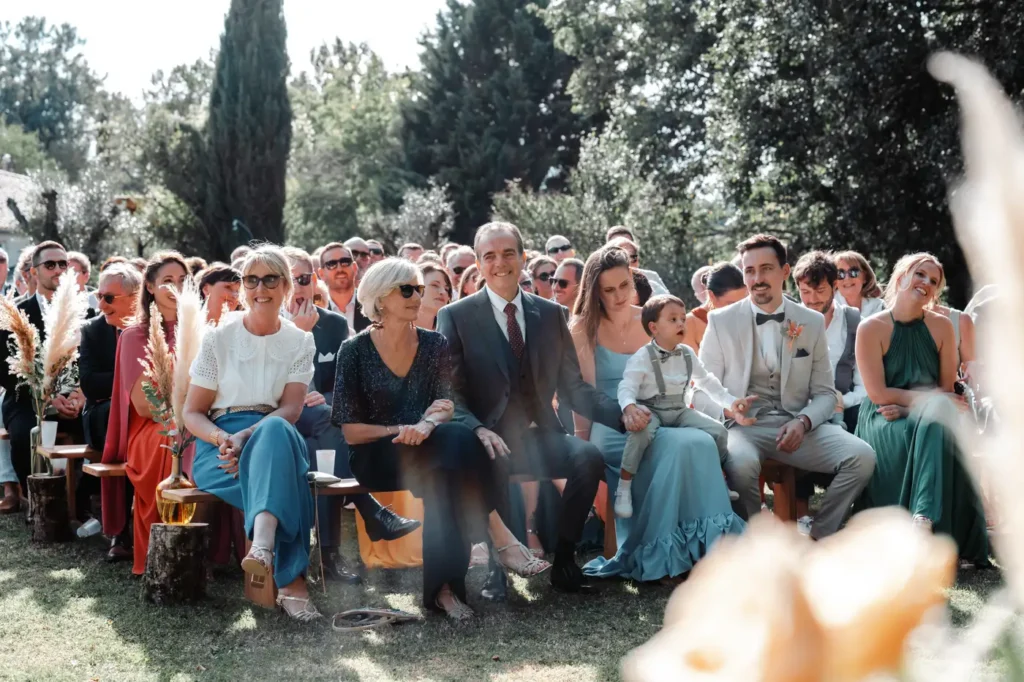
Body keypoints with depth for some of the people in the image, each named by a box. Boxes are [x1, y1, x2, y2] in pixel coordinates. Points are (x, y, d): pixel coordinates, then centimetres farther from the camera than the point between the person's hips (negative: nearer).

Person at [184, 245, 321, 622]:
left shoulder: (300, 342, 10)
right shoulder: (219, 336, 7)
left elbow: (290, 410, -4)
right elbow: (192, 412, 6)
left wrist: (247, 436, -24)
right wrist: (223, 439, -17)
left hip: (277, 437, 1)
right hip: (219, 447, -1)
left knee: (274, 431, -41)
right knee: (283, 475, -38)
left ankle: (263, 545, -60)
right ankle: (291, 580, -48)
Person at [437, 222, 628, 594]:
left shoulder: (551, 314, 13)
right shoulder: (455, 316, 3)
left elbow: (574, 386, 12)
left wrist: (621, 413, -5)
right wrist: (479, 429, -25)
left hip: (540, 436, 3)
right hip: (488, 439, -3)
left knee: (589, 457, -27)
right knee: (491, 463, -37)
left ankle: (563, 555, -10)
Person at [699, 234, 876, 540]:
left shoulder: (812, 322, 10)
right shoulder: (721, 322, 5)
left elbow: (825, 392, 12)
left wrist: (803, 422, -10)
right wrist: (729, 408, -17)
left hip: (796, 426, 3)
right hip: (743, 426, -2)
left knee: (862, 457, -22)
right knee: (742, 463, -37)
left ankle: (818, 539, -4)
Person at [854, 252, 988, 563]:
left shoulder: (942, 326, 4)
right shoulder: (871, 328, -5)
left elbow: (947, 391, 2)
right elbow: (878, 394, -11)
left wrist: (905, 406, -13)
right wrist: (927, 397, -12)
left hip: (929, 418, 2)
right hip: (883, 421, -2)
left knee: (937, 419, -33)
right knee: (902, 440, -35)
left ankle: (925, 519, -42)